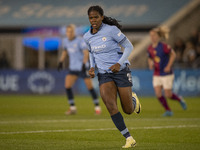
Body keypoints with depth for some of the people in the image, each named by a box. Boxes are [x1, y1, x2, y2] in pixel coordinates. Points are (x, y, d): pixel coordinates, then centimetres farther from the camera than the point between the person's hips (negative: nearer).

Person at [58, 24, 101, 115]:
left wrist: (84, 64, -34)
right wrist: (61, 62, 16)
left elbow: (86, 53, -22)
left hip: (82, 67, -6)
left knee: (90, 87, -4)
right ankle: (72, 108, -1)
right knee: (67, 86, -9)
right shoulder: (66, 41, 6)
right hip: (73, 68, 6)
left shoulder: (80, 41, -14)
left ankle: (97, 107, 12)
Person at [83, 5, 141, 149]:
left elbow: (129, 46, -9)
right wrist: (92, 67, 2)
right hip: (104, 74, 3)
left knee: (128, 110, 2)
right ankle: (129, 139, -16)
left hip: (121, 71, -3)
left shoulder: (111, 29, -14)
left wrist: (119, 63, -22)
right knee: (110, 105, -24)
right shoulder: (87, 36, 2)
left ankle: (133, 99, 42)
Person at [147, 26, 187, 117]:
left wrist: (169, 66, -12)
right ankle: (168, 111, 10)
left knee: (168, 95, -2)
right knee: (158, 94, -7)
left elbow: (173, 54, -5)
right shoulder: (150, 48, 1)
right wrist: (151, 64, -4)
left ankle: (180, 100, 30)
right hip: (156, 74, 5)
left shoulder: (164, 46, -16)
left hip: (166, 74, -5)